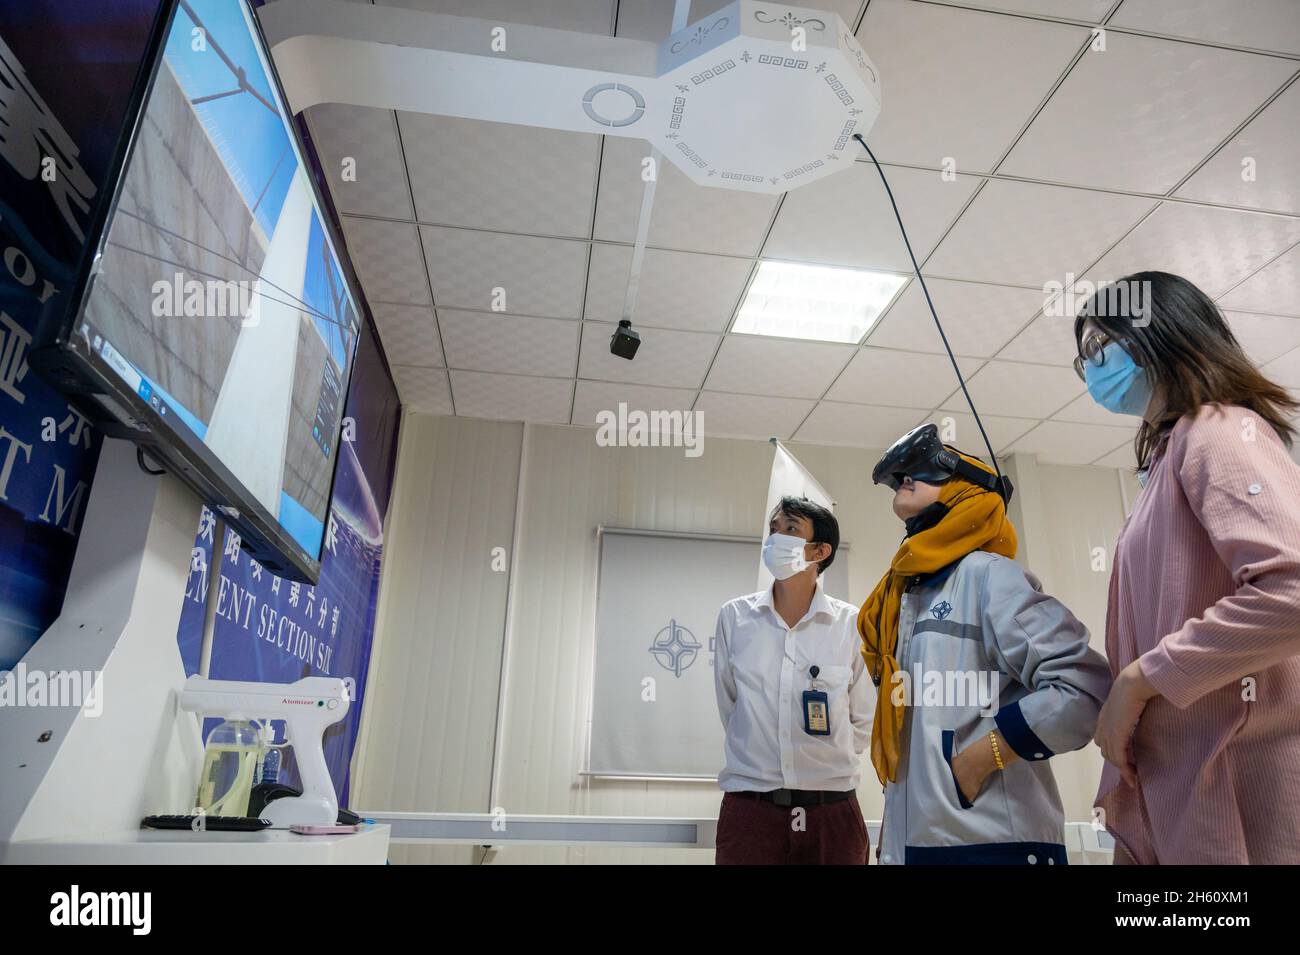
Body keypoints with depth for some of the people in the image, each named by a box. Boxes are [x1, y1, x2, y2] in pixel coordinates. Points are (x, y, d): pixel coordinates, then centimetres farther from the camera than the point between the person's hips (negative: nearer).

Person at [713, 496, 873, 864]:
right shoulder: (734, 617, -1)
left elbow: (864, 721, 6)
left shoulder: (852, 624, -3)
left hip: (832, 811, 0)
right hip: (749, 808, 0)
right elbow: (729, 708, 8)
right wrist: (761, 764, 8)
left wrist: (827, 766, 6)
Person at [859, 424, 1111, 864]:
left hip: (992, 841, -7)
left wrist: (983, 754, -15)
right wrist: (892, 838, 15)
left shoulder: (985, 573, -9)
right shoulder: (901, 596, 13)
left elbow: (1085, 688, -18)